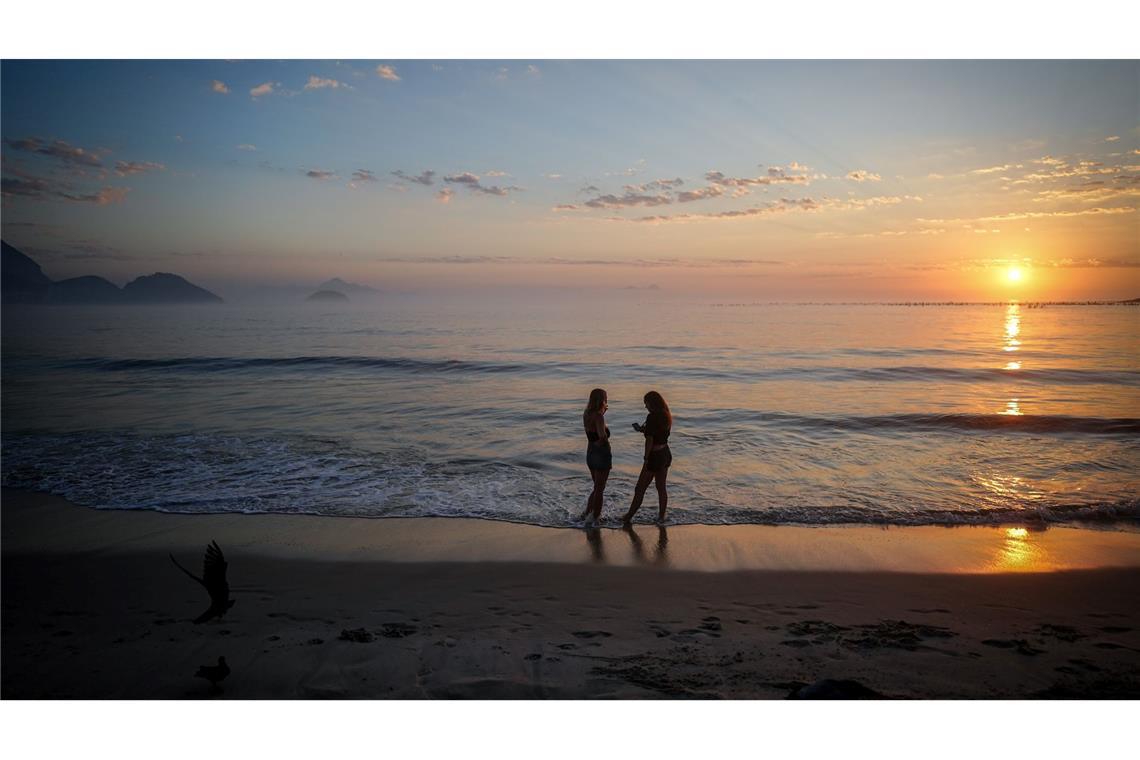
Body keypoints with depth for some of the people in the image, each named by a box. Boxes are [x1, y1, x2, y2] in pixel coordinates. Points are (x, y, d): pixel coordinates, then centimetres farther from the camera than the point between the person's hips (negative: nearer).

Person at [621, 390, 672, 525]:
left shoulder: (652, 417, -19)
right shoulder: (666, 416, 6)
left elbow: (649, 440, -20)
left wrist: (646, 459, -14)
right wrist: (642, 430, 12)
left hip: (654, 456, -8)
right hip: (666, 454, 8)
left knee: (640, 490, 3)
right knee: (661, 488, 16)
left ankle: (628, 518, 12)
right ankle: (661, 516, 23)